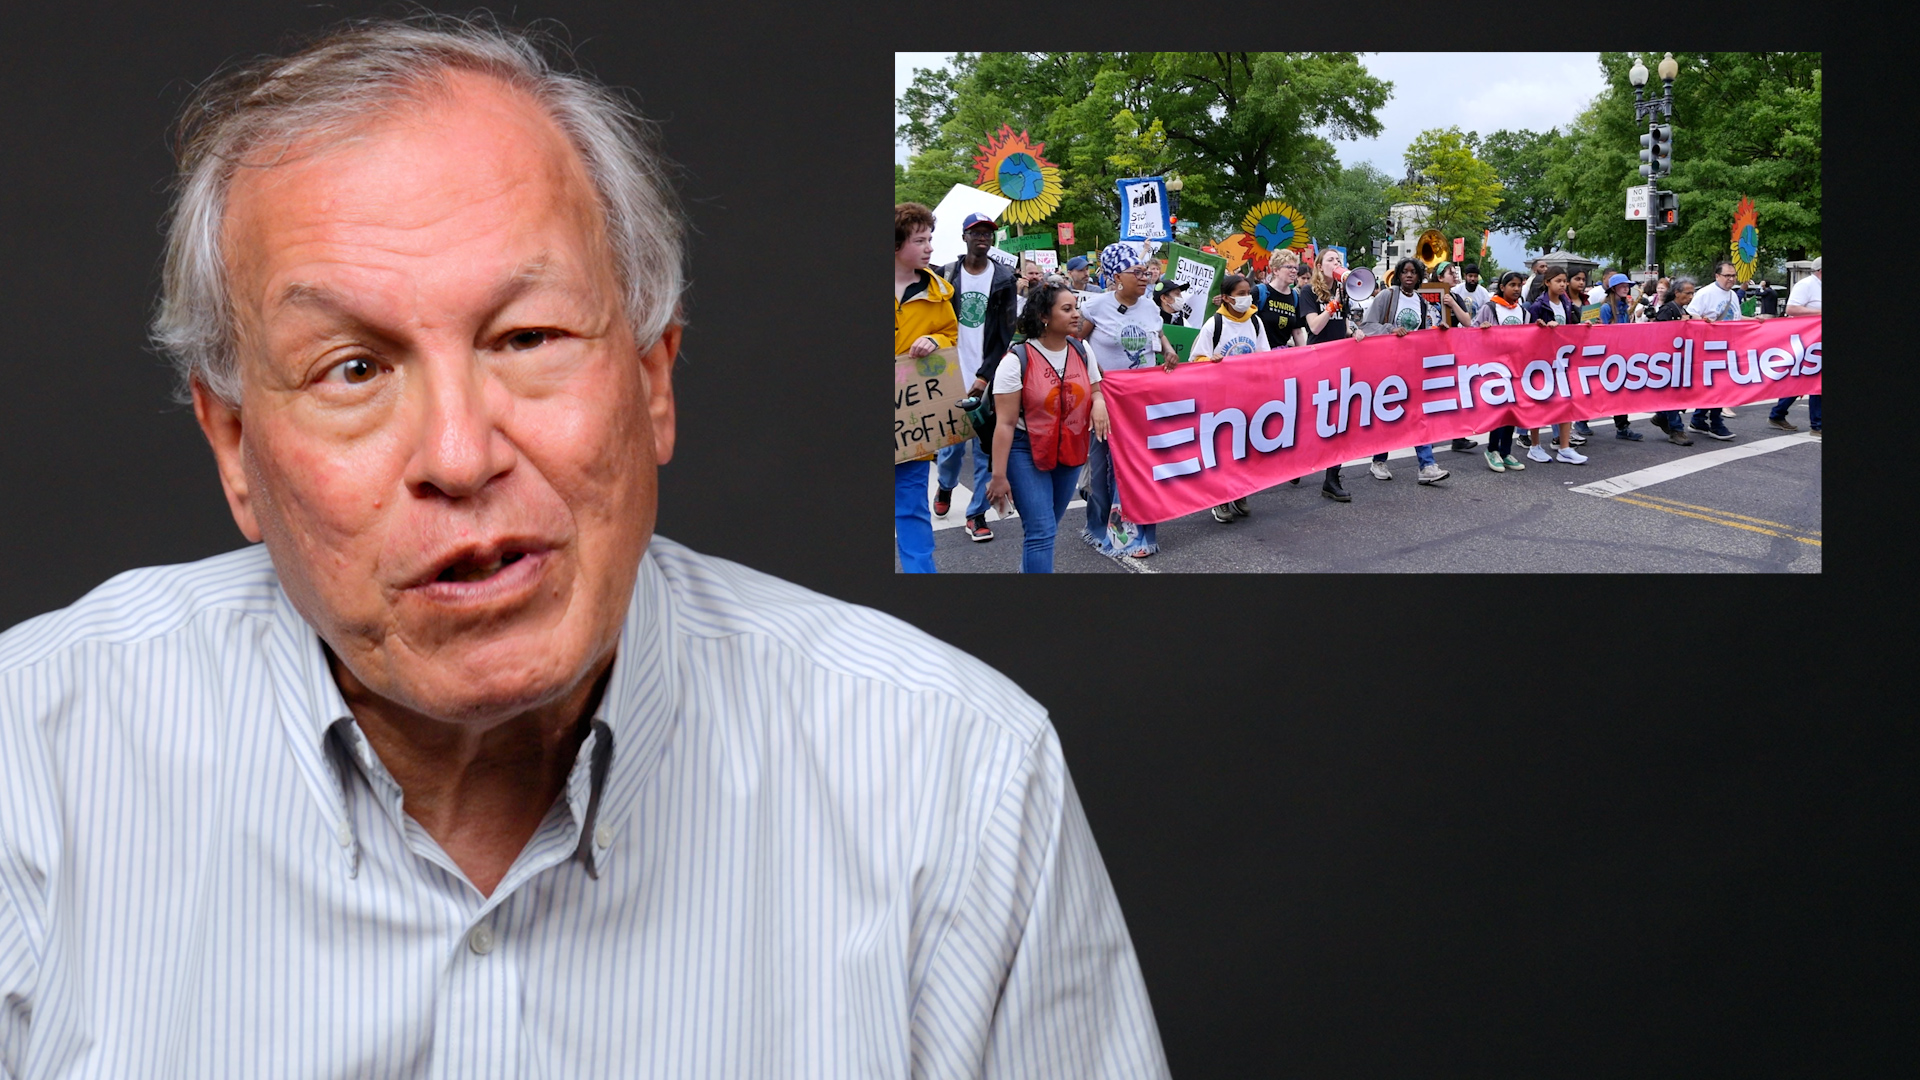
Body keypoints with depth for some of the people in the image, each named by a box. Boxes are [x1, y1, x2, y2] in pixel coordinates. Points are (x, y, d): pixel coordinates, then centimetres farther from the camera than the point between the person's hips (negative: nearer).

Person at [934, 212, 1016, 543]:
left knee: (986, 447, -1)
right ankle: (945, 485, 35)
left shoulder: (1004, 280, 2)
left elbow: (1006, 334, 0)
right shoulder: (947, 276, 5)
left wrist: (985, 376, -9)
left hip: (988, 379, 0)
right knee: (951, 442, 4)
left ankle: (977, 515, 8)